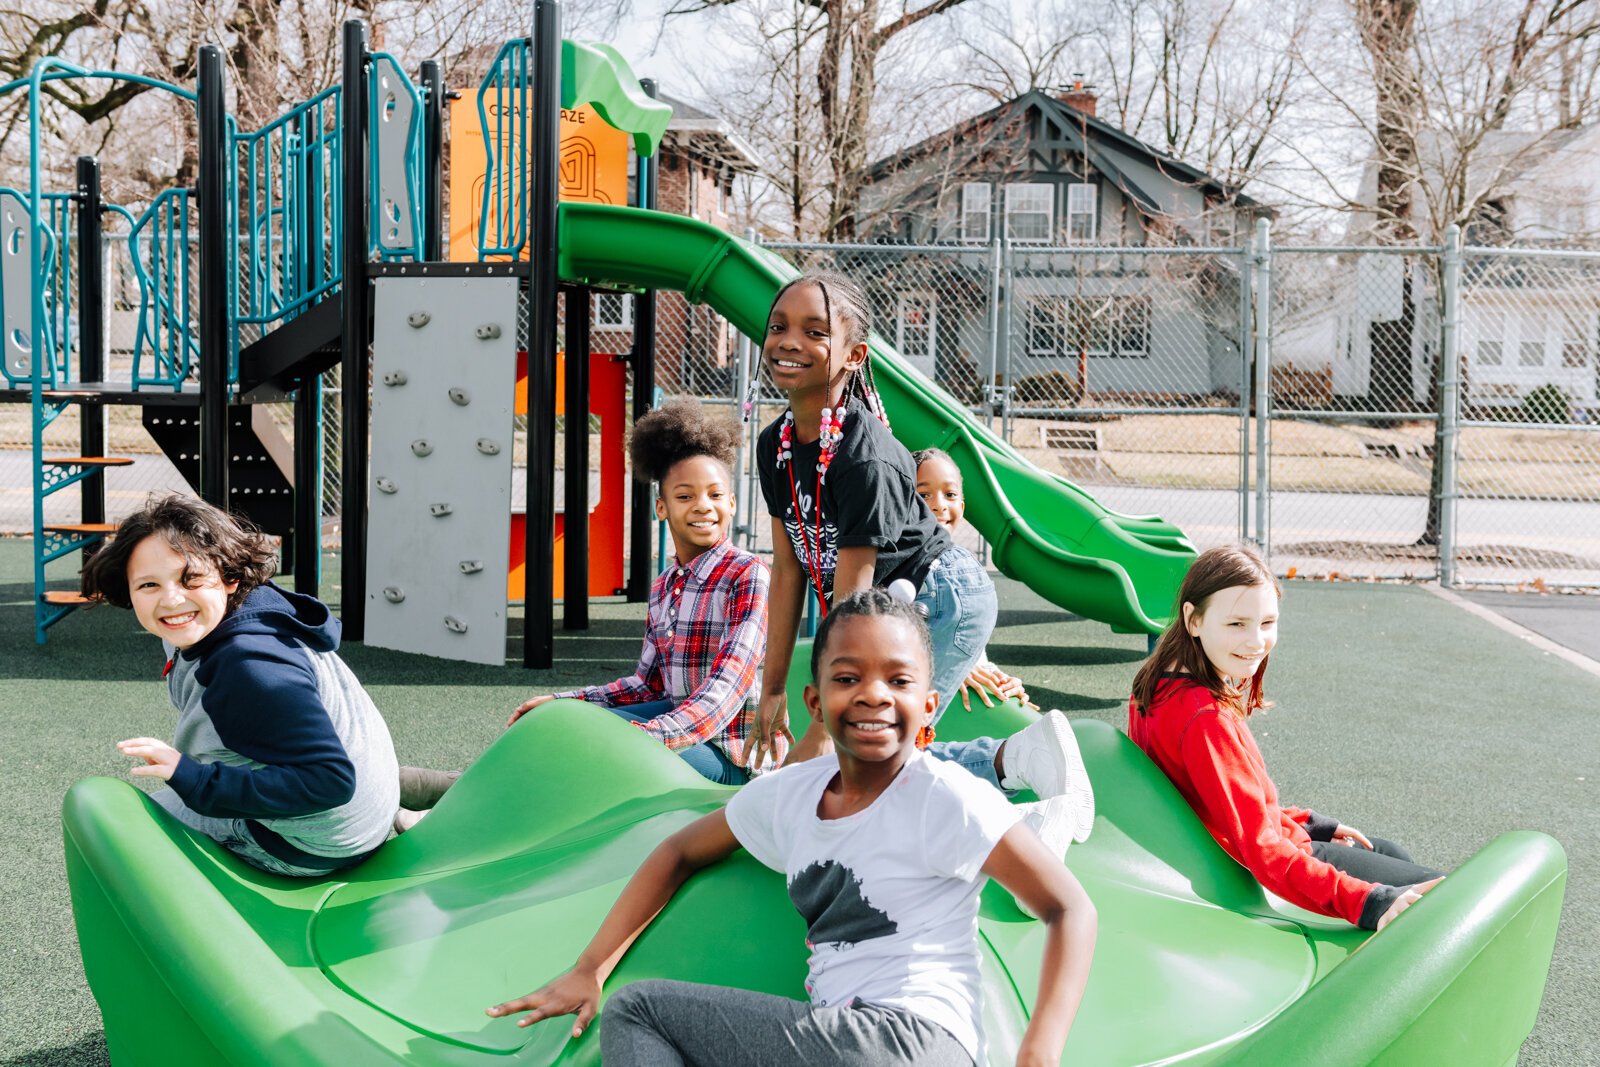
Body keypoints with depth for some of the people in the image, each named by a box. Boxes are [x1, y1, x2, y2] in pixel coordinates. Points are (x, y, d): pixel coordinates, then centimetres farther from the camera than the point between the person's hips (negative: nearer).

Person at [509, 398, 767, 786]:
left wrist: (649, 735, -35)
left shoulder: (748, 575, -13)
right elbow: (647, 684, 18)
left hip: (734, 756, -8)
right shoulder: (664, 588, 13)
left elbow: (730, 685, -23)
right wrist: (561, 702, 7)